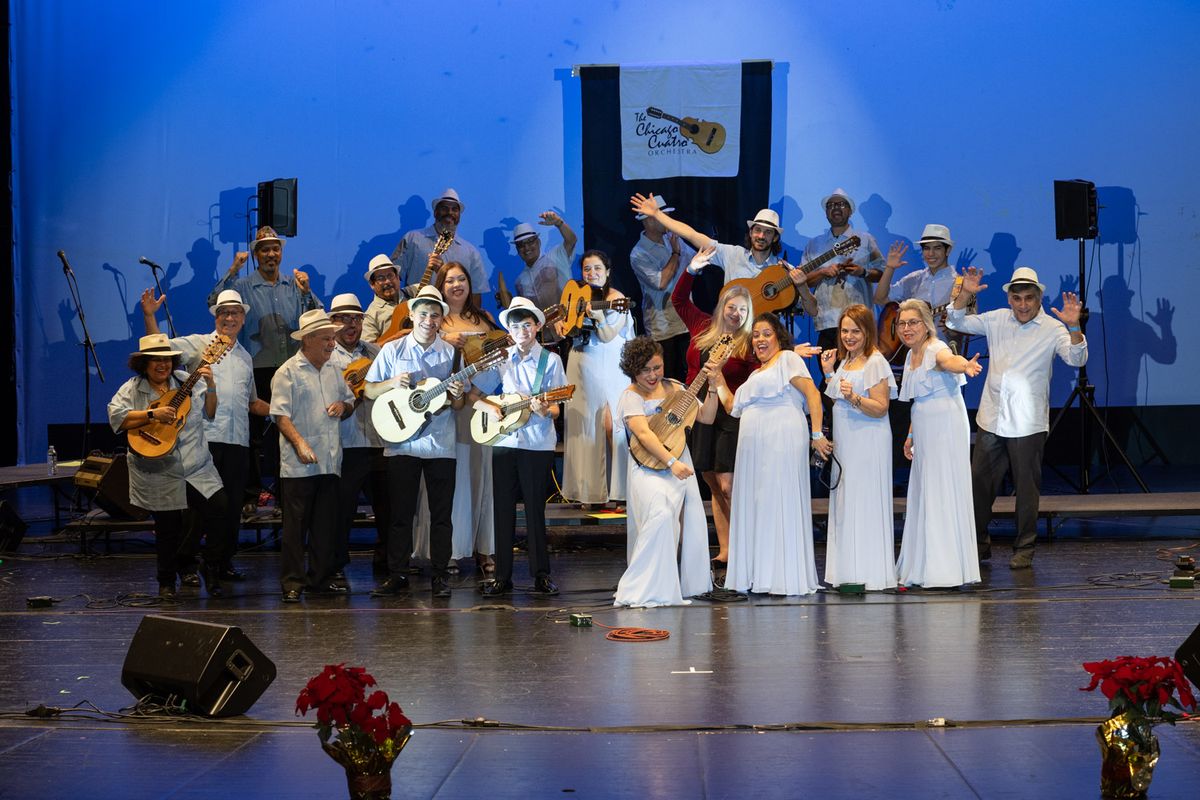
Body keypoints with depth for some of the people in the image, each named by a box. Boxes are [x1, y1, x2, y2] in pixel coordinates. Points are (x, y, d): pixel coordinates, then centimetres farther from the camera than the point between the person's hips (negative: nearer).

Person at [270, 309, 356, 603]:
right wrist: (300, 443, -24)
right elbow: (281, 415, -12)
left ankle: (321, 578, 18)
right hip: (298, 465, -6)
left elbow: (350, 402, 25)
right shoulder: (288, 372, -6)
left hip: (330, 461, 6)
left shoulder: (333, 370, 15)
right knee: (296, 524, -3)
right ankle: (292, 582, 2)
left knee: (326, 524, 10)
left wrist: (343, 406, 1)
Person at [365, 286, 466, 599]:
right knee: (401, 512, 3)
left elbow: (458, 404, 8)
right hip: (401, 443, 0)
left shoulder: (451, 353, 6)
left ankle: (440, 575, 10)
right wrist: (393, 382, -13)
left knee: (441, 513, 2)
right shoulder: (392, 350, 4)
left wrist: (456, 396, -15)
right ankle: (397, 574, 10)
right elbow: (369, 391, 5)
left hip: (441, 445, 0)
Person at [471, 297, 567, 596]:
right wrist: (488, 407, -9)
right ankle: (502, 576, 10)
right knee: (503, 508, 4)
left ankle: (541, 574, 10)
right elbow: (473, 396, 11)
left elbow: (555, 408, -3)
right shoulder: (501, 360, 9)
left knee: (535, 508, 1)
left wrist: (545, 410, -25)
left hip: (538, 444, -2)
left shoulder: (551, 360, 2)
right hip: (503, 441, 3)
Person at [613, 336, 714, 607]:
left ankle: (684, 584, 25)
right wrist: (672, 462, -30)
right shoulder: (631, 396, -6)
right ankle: (644, 591, -21)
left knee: (691, 524, 6)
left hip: (681, 465, 7)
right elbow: (643, 433, -20)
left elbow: (706, 417, 11)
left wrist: (712, 387, -4)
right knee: (661, 515, -27)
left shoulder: (673, 388, 11)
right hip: (650, 467, -7)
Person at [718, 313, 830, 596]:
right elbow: (734, 408, 27)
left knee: (779, 504, -8)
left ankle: (786, 578, -4)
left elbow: (813, 393, -9)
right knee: (755, 507, 7)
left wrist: (817, 434, -16)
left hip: (782, 443, -8)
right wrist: (718, 381, 20)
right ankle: (758, 576, 12)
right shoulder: (755, 375, 27)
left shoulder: (788, 359, 2)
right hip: (754, 449, 8)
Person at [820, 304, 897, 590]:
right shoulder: (844, 361, 15)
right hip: (845, 443, 8)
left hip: (868, 443, -8)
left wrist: (854, 398, -31)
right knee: (844, 505, 8)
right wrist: (828, 372, 13)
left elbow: (880, 409, -16)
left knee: (865, 504, -7)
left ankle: (870, 573, -2)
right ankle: (848, 570, 14)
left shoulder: (875, 363, -10)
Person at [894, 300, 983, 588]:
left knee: (944, 494, -8)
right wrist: (910, 435, 22)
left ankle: (947, 570, -5)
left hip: (946, 429, -9)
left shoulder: (935, 348, -13)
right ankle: (922, 568, 18)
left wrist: (965, 365, -60)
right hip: (926, 433, 9)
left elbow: (948, 359, -39)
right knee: (924, 496, 11)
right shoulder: (911, 355, 13)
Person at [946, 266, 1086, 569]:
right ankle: (979, 544, 24)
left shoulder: (1052, 329, -5)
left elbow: (1077, 358, -18)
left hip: (1027, 424, -4)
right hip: (991, 419, 4)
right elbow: (956, 323, 11)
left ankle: (1024, 549, 15)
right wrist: (965, 294, -6)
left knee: (1027, 488, 4)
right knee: (979, 484, 10)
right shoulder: (997, 320, 7)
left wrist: (1073, 326, -34)